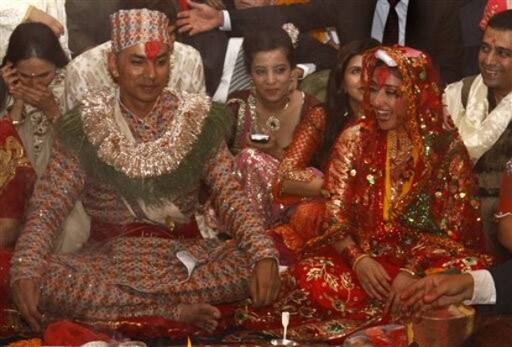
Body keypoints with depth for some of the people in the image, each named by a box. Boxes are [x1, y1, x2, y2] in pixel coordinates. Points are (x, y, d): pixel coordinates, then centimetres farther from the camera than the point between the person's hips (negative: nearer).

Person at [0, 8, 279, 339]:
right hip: (106, 258, -1)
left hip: (183, 256, 2)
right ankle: (176, 311, -23)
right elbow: (48, 206, -7)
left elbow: (231, 197, -4)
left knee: (255, 264, -26)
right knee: (42, 281, -31)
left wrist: (264, 253, -23)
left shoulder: (198, 121, 1)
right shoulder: (84, 127, -3)